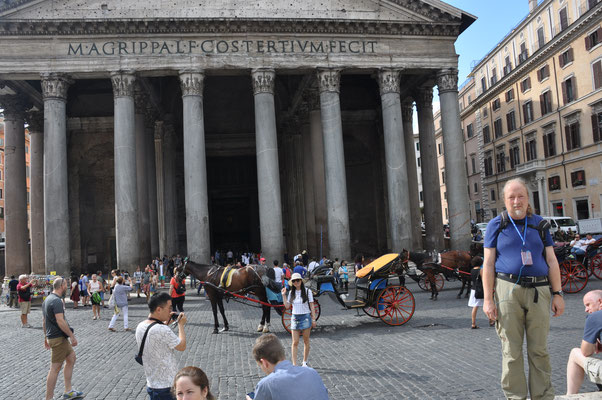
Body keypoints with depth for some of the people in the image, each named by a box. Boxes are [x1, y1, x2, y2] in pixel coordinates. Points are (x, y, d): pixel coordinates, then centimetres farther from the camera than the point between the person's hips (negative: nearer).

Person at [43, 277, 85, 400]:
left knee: (71, 358, 18)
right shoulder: (57, 301, -20)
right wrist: (72, 336, -20)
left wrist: (46, 337, 26)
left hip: (51, 336, 11)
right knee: (55, 368, -4)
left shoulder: (47, 299, 13)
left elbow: (44, 320, 20)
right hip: (58, 338, -11)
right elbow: (60, 322, -25)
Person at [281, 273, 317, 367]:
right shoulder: (291, 292, 6)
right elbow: (287, 306, 7)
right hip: (295, 317, 3)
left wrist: (313, 319, -4)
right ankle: (294, 364, 1)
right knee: (295, 342, -1)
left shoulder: (307, 291, -4)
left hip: (305, 317, -3)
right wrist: (283, 295, 2)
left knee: (306, 341, 8)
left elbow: (312, 306, -2)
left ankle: (304, 362, 22)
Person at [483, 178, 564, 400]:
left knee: (539, 350, 5)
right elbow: (488, 264, 3)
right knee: (511, 351, 2)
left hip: (539, 291, 2)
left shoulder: (539, 223, 14)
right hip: (508, 289, -2)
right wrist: (487, 298, -4)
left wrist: (557, 293, 5)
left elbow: (552, 261, 13)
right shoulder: (496, 225, 7)